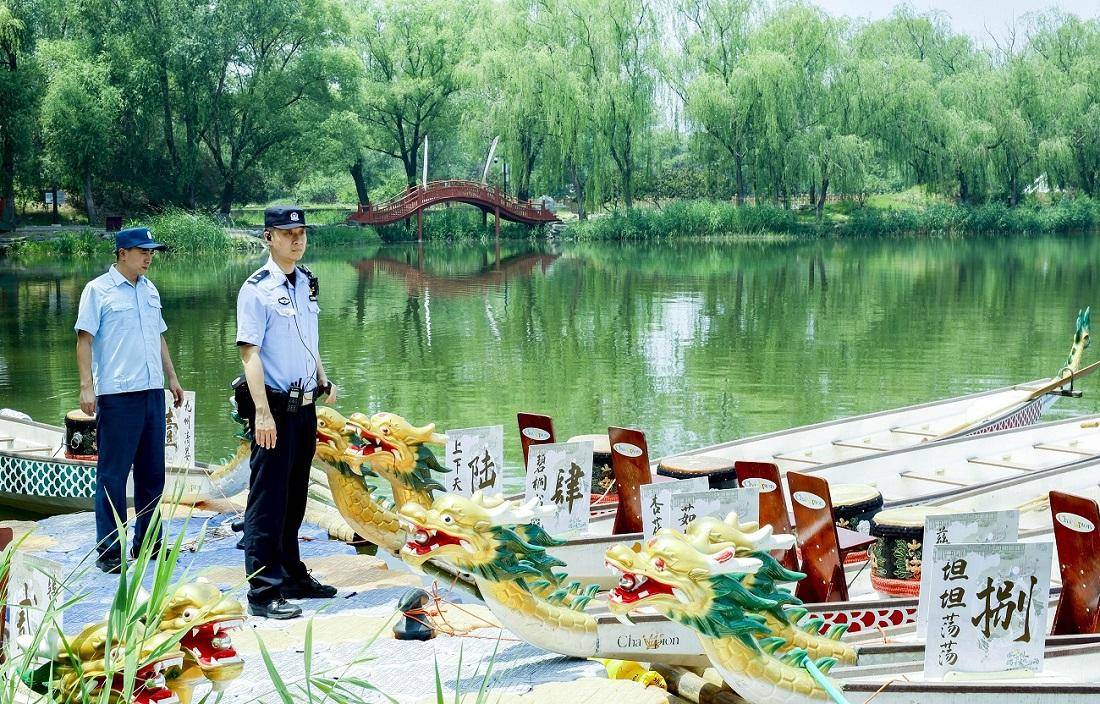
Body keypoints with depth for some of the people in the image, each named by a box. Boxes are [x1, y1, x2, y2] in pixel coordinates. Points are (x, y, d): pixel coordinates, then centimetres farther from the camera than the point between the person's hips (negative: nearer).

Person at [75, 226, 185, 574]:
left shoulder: (150, 291, 15)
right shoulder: (98, 290, -4)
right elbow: (84, 340, -7)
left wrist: (171, 377, 20)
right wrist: (86, 386, -14)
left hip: (152, 391, 7)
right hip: (116, 395, -7)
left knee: (152, 471, 12)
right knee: (113, 474, -2)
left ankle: (147, 541, 23)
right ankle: (109, 551, 4)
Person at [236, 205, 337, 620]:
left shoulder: (306, 283, 12)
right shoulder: (258, 288, -12)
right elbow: (250, 352, -17)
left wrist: (323, 380, 14)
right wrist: (262, 412, -23)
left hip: (305, 406, 8)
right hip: (275, 407, -8)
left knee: (295, 499, 18)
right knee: (268, 502, -4)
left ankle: (292, 577, 30)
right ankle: (263, 593, 1)